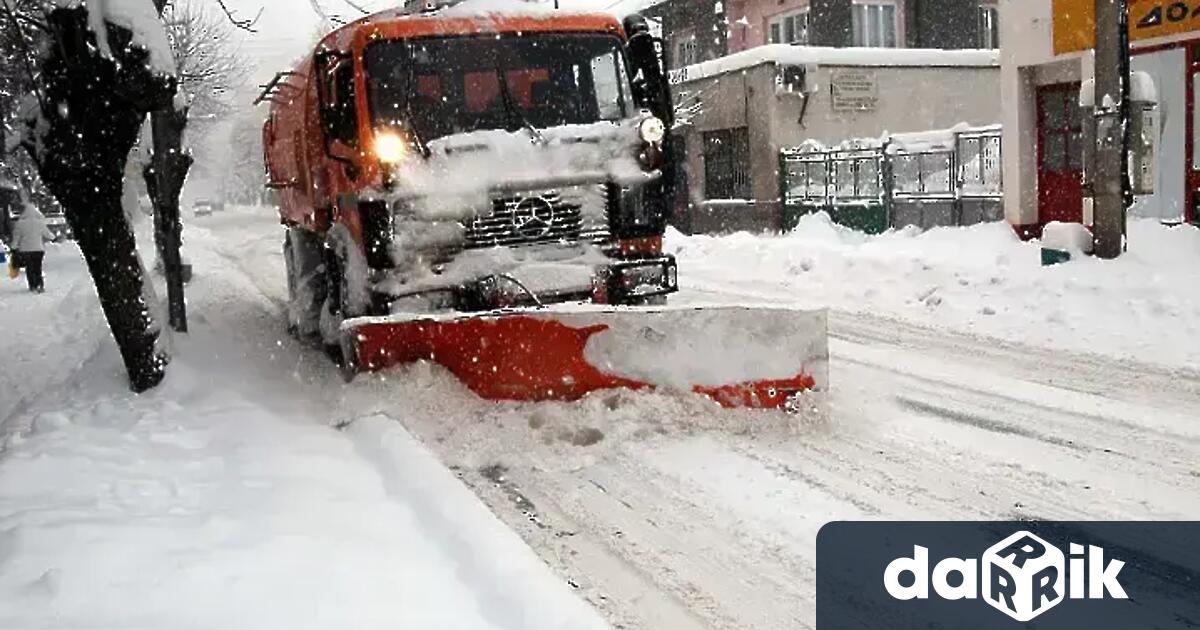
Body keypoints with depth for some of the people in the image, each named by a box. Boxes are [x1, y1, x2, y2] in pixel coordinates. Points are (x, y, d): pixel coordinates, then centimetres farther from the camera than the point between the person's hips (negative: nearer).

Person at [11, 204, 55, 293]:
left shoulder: (20, 224, -6)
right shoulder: (40, 223, -4)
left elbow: (16, 238, -2)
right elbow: (48, 235, 8)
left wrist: (14, 249, 5)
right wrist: (53, 238, 29)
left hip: (25, 250, -1)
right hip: (38, 249, 1)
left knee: (29, 269, 7)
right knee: (38, 268, 10)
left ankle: (33, 286, 5)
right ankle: (41, 285, 0)